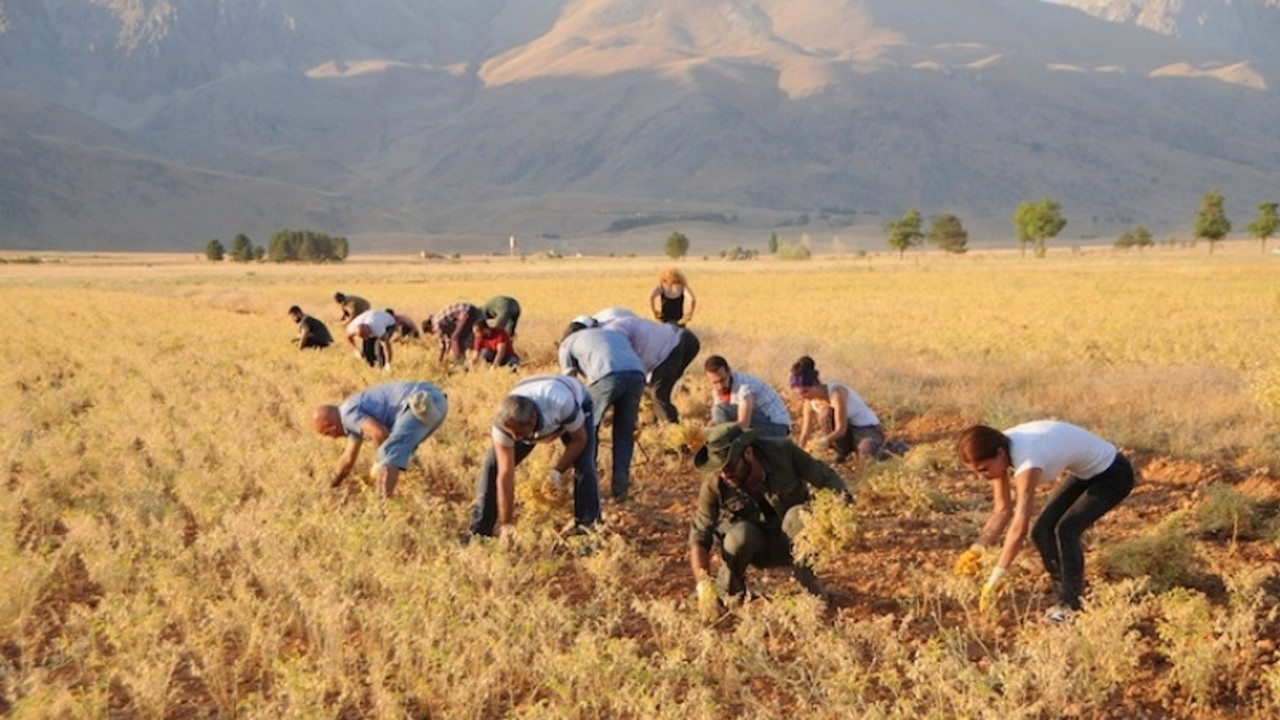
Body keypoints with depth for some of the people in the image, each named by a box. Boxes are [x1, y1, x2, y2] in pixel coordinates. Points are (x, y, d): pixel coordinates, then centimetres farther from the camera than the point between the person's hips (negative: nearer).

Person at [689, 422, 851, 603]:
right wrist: (703, 583, -34)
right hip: (757, 549, 0)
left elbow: (826, 478, -13)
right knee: (741, 534, -33)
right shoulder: (714, 484, -22)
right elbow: (699, 536, -21)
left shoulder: (783, 451, -23)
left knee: (798, 516, -32)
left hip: (792, 542, 0)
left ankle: (811, 591, -15)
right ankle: (727, 592, -5)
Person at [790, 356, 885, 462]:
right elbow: (805, 432, -5)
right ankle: (842, 453, -8)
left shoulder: (836, 393, -27)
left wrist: (823, 442, -43)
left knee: (866, 456, -38)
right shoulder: (810, 402, -8)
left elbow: (841, 429, -30)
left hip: (868, 429, -6)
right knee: (824, 413, -26)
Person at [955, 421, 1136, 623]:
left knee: (1065, 530, -23)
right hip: (1085, 473, 9)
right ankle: (1067, 593, 14)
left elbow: (1019, 528, -37)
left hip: (1113, 474, -9)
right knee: (1042, 531, 0)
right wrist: (977, 548, -18)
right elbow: (1003, 510, -5)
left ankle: (1070, 604, -7)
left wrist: (994, 581, -36)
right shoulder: (1000, 453, -13)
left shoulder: (1026, 461, -37)